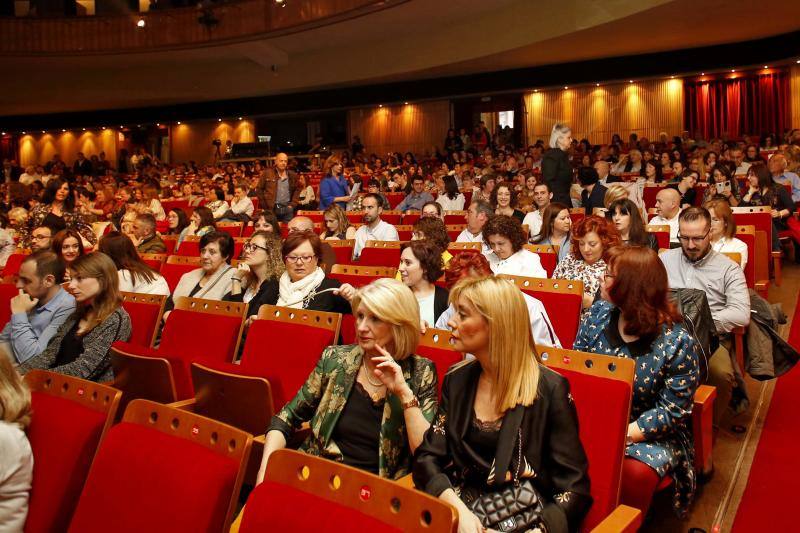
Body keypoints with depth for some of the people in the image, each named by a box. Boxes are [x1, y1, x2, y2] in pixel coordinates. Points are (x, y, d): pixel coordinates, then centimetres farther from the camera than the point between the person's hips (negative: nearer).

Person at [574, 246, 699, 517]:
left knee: (635, 474, -33)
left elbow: (673, 410, -13)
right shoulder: (598, 314, -2)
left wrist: (625, 434, -24)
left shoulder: (678, 343, -15)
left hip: (650, 433, -3)